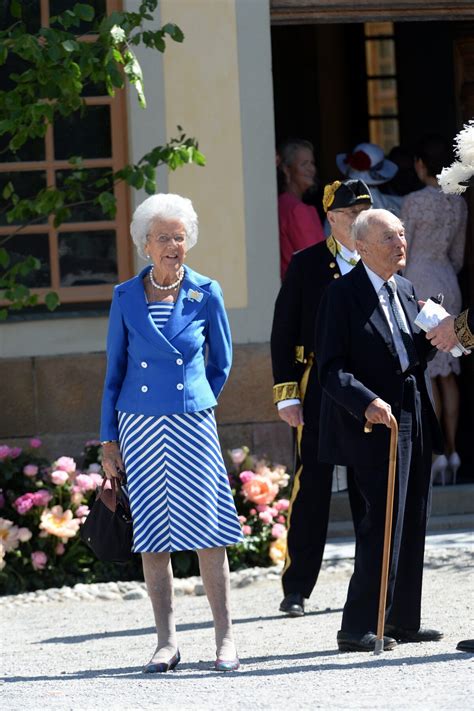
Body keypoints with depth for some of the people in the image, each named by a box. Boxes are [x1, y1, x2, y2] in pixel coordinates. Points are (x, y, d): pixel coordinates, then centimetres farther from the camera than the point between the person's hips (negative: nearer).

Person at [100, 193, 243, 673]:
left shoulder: (205, 294, 0)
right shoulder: (126, 297, 2)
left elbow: (220, 362, 14)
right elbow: (114, 370, 8)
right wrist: (108, 439, 6)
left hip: (192, 426, -1)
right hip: (140, 426, 1)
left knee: (208, 530, -5)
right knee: (152, 534, 2)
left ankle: (225, 638, 0)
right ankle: (166, 642, 7)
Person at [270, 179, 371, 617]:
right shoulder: (306, 264, 1)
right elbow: (283, 332, 0)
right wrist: (287, 395, -6)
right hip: (319, 388, -3)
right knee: (312, 486, -2)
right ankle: (297, 588, 3)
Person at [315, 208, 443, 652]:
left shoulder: (404, 290, 15)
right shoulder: (342, 294, -9)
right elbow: (331, 369, -14)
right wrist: (366, 402, -28)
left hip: (414, 421, 8)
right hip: (375, 423, -8)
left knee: (412, 524, 11)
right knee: (384, 522, -11)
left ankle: (403, 621, 19)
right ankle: (358, 628, -7)